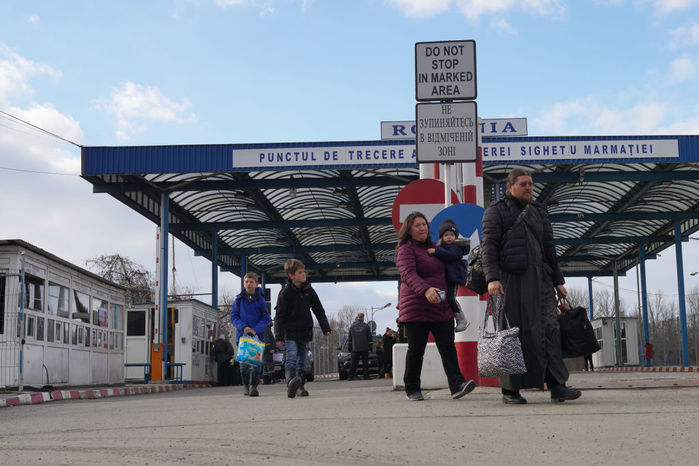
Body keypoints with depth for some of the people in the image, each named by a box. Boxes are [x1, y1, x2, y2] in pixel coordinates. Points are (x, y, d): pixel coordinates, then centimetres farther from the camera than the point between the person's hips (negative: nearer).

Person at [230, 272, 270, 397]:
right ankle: (245, 386, 16)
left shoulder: (260, 300, 1)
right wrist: (243, 327, -13)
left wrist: (255, 330, -15)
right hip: (242, 335, 1)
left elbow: (266, 318, 0)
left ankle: (254, 386, -4)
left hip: (257, 335, -1)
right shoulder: (239, 299, 4)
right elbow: (233, 316, 3)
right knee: (244, 362, 4)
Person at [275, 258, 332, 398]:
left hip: (305, 331, 5)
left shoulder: (309, 290, 7)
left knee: (302, 360, 9)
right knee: (291, 357, -20)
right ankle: (291, 382, -37)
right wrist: (279, 336, -10)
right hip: (290, 333, -5)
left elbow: (319, 310, 13)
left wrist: (325, 328, 8)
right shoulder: (285, 292, -7)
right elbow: (280, 316, -6)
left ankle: (301, 386, 16)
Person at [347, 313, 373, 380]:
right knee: (365, 363, 6)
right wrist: (370, 345, 14)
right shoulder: (366, 326, -3)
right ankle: (366, 376, 4)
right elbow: (369, 337, 0)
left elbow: (349, 338, 9)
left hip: (355, 348, 1)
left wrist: (350, 345, 24)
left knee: (354, 363, 5)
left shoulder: (352, 326, 2)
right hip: (364, 348, -1)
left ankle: (350, 376, 1)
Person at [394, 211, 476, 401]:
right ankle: (412, 389, 11)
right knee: (416, 349, 0)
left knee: (447, 346, -5)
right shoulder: (406, 250, -5)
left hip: (441, 307, 6)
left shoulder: (433, 247, 19)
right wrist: (426, 290, -39)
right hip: (417, 308, -6)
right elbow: (408, 274, -22)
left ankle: (457, 385, -13)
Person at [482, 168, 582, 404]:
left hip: (539, 278, 5)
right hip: (511, 279, -5)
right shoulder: (496, 212, 4)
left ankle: (557, 386, -8)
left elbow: (549, 249, 23)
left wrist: (558, 281, 18)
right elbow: (488, 247, -7)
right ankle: (510, 390, 4)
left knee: (549, 327, -5)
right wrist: (492, 278, -20)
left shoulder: (538, 212, 20)